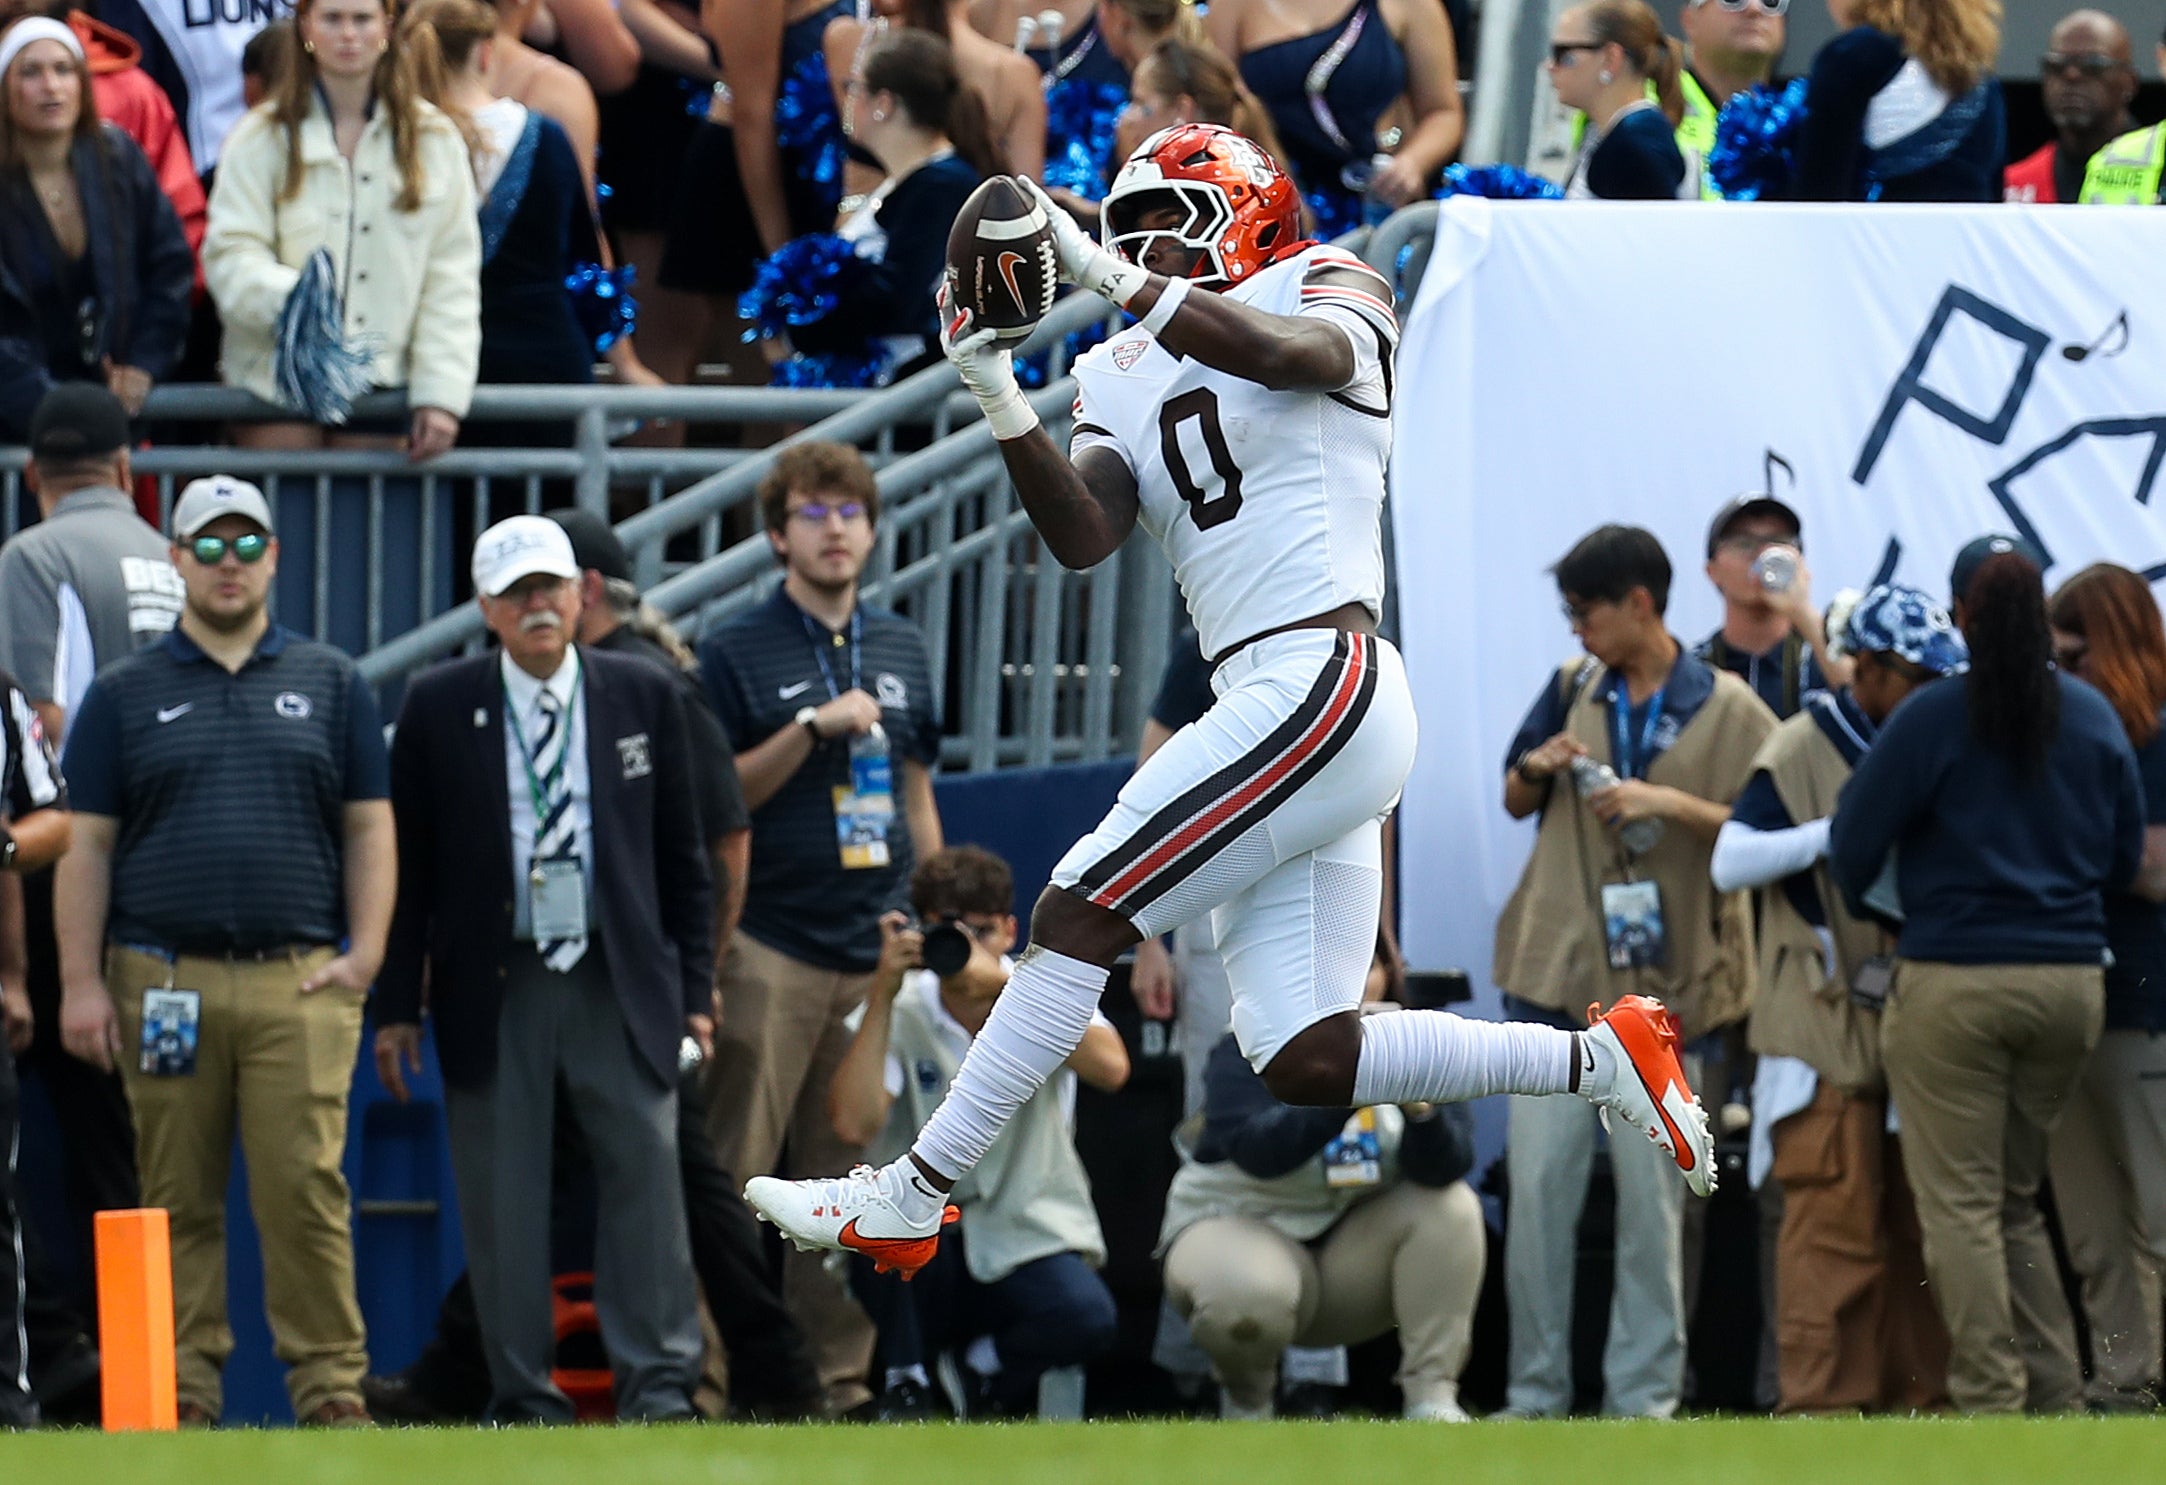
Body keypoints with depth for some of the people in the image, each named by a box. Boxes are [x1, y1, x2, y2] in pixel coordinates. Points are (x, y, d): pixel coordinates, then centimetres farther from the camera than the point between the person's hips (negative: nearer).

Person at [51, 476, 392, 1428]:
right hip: (163, 980, 0)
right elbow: (86, 845, 7)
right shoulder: (124, 695, 11)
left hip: (300, 982, 0)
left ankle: (330, 1386, -7)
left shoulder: (330, 685, 14)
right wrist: (81, 983, -2)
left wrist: (365, 952, -1)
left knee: (306, 1189, -9)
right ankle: (182, 1388, 4)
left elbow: (368, 828, 12)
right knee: (178, 1202, 1)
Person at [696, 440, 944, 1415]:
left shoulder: (901, 650, 16)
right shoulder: (737, 654, 0)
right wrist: (814, 727, -15)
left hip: (878, 953, 5)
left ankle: (840, 1374, 8)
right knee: (734, 1175, -8)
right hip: (772, 955, -5)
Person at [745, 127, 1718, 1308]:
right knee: (1306, 1062, 0)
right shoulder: (1126, 380, 21)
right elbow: (1083, 538, 4)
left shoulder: (1332, 290, 4)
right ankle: (1600, 1058, 7)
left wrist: (1115, 280, -28)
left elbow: (1302, 353, -21)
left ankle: (908, 1201, -7)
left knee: (1077, 920, -11)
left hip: (1324, 682, -8)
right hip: (1266, 711, 8)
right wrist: (1003, 407, -11)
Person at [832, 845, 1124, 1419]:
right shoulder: (900, 1011, -4)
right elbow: (853, 1124, -22)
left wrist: (1002, 987, -29)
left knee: (1086, 1318, -31)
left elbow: (1111, 1069, -23)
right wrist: (882, 993, -23)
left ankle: (991, 1366, 7)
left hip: (1025, 1238, 0)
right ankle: (903, 1382, -9)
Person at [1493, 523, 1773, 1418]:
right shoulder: (1571, 690, 11)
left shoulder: (1728, 709, -1)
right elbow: (1517, 803, 22)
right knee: (1537, 1185, -1)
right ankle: (1535, 1393, 5)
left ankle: (1644, 1393, 4)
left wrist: (1672, 805, -17)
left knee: (1651, 1196, -1)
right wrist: (1536, 769, 0)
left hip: (1663, 978, -3)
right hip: (1555, 975, 3)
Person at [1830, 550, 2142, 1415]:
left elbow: (1853, 845, -4)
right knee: (2018, 1200, 15)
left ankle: (1990, 1400, -4)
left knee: (1960, 1205, 0)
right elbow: (2125, 857, 14)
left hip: (1956, 984, -5)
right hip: (2071, 979, 5)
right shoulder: (2094, 719, 5)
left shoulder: (1933, 718, -9)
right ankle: (2056, 1397, 10)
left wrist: (1863, 909, 17)